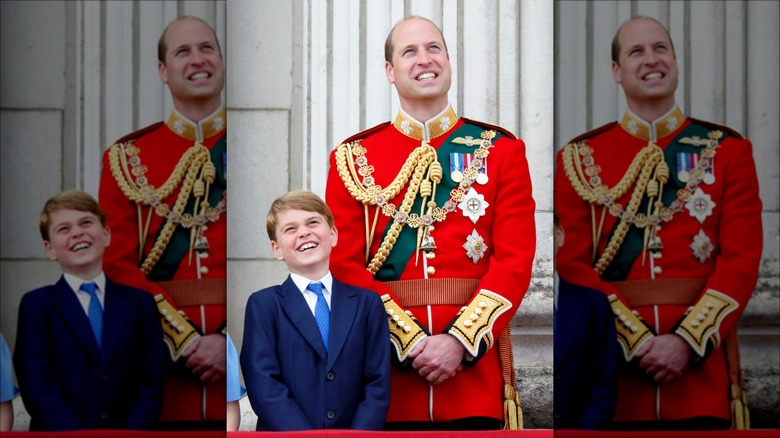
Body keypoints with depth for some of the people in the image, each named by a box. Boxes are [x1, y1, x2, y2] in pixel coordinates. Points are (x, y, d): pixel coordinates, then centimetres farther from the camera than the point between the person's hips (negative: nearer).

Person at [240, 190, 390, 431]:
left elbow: (377, 384, 4)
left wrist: (360, 433, -11)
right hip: (285, 432, -1)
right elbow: (264, 386, -6)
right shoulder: (263, 305, 4)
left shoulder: (367, 302, 10)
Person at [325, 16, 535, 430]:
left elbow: (515, 259, -3)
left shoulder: (501, 150, 5)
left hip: (475, 357, 0)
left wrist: (460, 340, -15)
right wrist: (409, 341, -13)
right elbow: (344, 265, -2)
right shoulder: (353, 158, 6)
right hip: (386, 364, 0)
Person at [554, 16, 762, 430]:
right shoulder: (579, 158, 5)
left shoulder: (727, 149, 6)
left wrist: (686, 341, -14)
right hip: (612, 363, 0)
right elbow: (573, 264, -1)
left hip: (702, 361, 0)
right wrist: (637, 340, -13)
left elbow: (742, 260, -2)